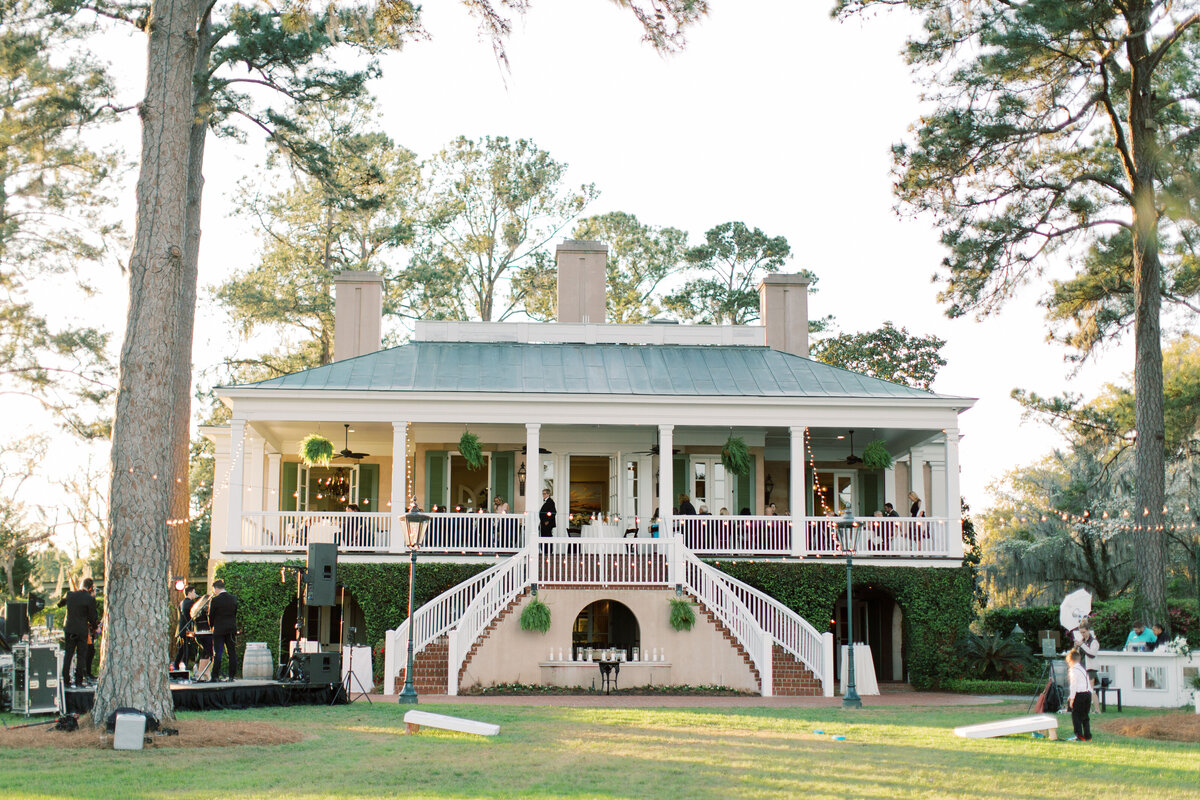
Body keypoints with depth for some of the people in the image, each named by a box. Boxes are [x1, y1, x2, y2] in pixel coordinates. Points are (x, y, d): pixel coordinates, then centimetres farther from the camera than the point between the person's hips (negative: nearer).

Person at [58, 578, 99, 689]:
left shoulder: (69, 594, 0)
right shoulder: (90, 599, -12)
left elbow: (59, 604, 19)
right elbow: (93, 617, -7)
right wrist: (94, 625, 13)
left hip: (69, 629, 4)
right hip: (82, 630, -4)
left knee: (68, 655, 11)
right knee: (81, 656, 5)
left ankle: (66, 681, 13)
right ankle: (79, 681, 6)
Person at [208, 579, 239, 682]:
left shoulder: (215, 600, -10)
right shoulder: (233, 599, 4)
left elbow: (210, 616, -2)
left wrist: (212, 626, 15)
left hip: (219, 630, -4)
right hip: (232, 629, 4)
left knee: (217, 654, 0)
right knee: (232, 653, 7)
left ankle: (215, 676, -1)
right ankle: (232, 675, 6)